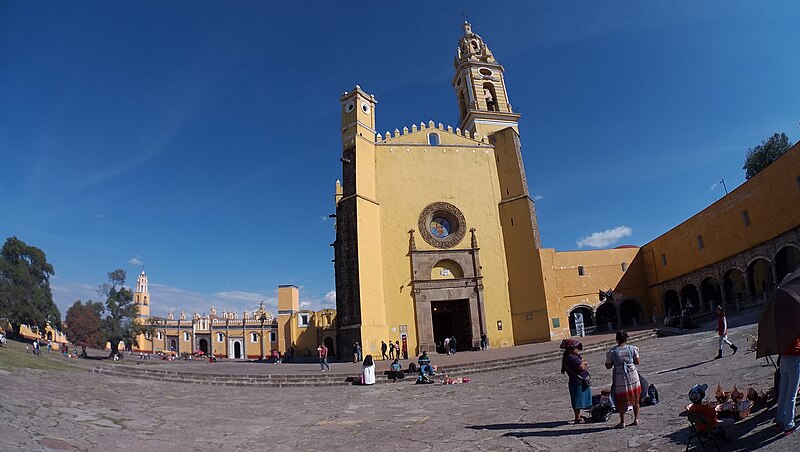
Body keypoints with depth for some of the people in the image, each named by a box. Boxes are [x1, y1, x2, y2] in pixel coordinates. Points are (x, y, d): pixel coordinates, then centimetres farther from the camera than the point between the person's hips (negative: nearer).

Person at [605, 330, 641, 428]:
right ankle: (636, 419, 26)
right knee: (635, 399, 20)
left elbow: (608, 366, -5)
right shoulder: (633, 348, -8)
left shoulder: (612, 352, -13)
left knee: (621, 401, 11)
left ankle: (622, 422, 16)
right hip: (632, 376, 2)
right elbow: (637, 362, 1)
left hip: (620, 379, -2)